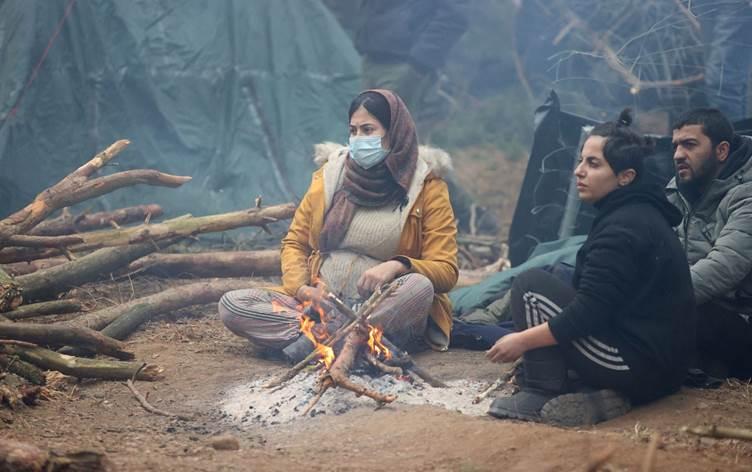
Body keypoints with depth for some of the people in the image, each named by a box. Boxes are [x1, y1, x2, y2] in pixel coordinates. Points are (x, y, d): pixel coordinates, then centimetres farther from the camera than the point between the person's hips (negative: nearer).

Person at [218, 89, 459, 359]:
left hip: (384, 310, -3)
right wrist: (301, 288, -6)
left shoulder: (427, 188, 1)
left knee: (419, 287, -36)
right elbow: (294, 243, 16)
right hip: (319, 305, 4)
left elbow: (446, 272, -4)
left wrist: (397, 266, -25)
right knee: (231, 306, -18)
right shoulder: (329, 177, 11)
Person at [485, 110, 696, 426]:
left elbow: (589, 313, -21)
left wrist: (522, 341, -12)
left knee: (530, 285, -7)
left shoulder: (621, 228, -18)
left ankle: (542, 396, -9)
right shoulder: (643, 215, 14)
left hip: (636, 363, -10)